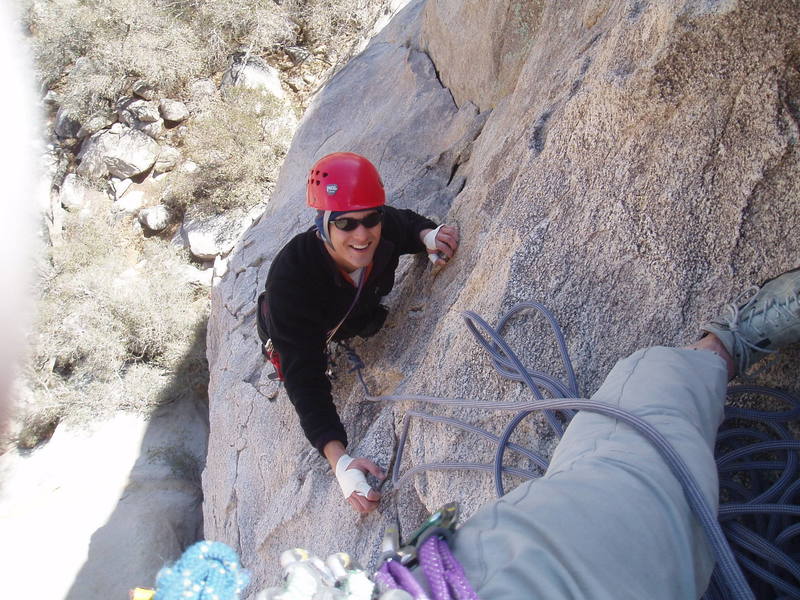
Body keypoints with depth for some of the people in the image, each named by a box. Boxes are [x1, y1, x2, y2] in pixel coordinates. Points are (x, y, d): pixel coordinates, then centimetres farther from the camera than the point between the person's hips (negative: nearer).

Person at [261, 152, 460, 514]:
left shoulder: (385, 227, -37)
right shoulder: (289, 280, -49)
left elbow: (407, 224, -10)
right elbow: (304, 376, -48)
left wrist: (428, 236, -35)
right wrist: (339, 459, -59)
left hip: (357, 315, 3)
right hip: (294, 332, -3)